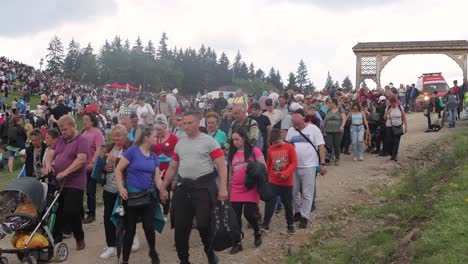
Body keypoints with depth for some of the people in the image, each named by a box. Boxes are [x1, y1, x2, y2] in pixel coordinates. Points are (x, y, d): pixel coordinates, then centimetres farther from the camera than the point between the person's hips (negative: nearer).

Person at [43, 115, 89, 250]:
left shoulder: (81, 141, -9)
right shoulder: (60, 140, 15)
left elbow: (81, 159, -21)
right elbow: (50, 153, 11)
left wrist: (65, 172, -27)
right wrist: (48, 165, -10)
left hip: (74, 184, -7)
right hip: (57, 182, 7)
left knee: (71, 212, -8)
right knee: (57, 212, 10)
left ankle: (80, 238, 12)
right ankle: (56, 239, 21)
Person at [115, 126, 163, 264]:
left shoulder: (154, 156, 8)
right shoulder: (132, 151, -10)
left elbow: (157, 178, 7)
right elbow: (118, 170, -8)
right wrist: (121, 188, -17)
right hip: (131, 195, -4)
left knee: (149, 227, 3)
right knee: (130, 229, 2)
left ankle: (153, 252, 27)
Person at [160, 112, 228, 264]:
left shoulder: (209, 141, -5)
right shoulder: (179, 144, 13)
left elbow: (221, 166, -9)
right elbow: (172, 167, 20)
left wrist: (223, 188, -18)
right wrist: (163, 187, 16)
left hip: (204, 187, -5)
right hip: (183, 188, 6)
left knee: (204, 225, -6)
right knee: (180, 226, 7)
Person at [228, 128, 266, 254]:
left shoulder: (254, 151, -4)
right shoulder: (232, 153, 9)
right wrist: (229, 188, 16)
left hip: (251, 189, -4)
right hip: (236, 190, 4)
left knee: (249, 214, -6)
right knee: (236, 217, 3)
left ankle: (257, 233, 25)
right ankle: (237, 243, 13)